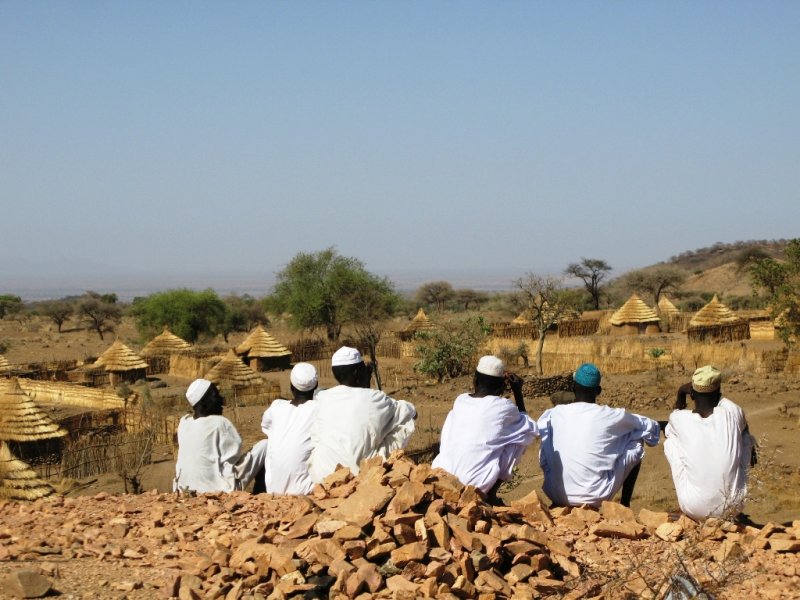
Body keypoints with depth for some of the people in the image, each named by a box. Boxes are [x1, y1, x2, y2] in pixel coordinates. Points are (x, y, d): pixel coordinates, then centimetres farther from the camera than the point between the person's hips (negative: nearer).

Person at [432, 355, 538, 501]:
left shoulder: (460, 400, 7)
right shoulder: (503, 407, -5)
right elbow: (528, 427, 16)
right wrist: (517, 392, 19)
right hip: (474, 483, -5)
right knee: (522, 434, 10)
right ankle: (490, 494, 9)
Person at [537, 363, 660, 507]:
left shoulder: (553, 414, 0)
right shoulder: (611, 416, -6)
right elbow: (650, 427, 12)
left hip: (557, 496, 3)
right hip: (595, 496, -2)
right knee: (636, 444, 14)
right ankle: (624, 506, 22)